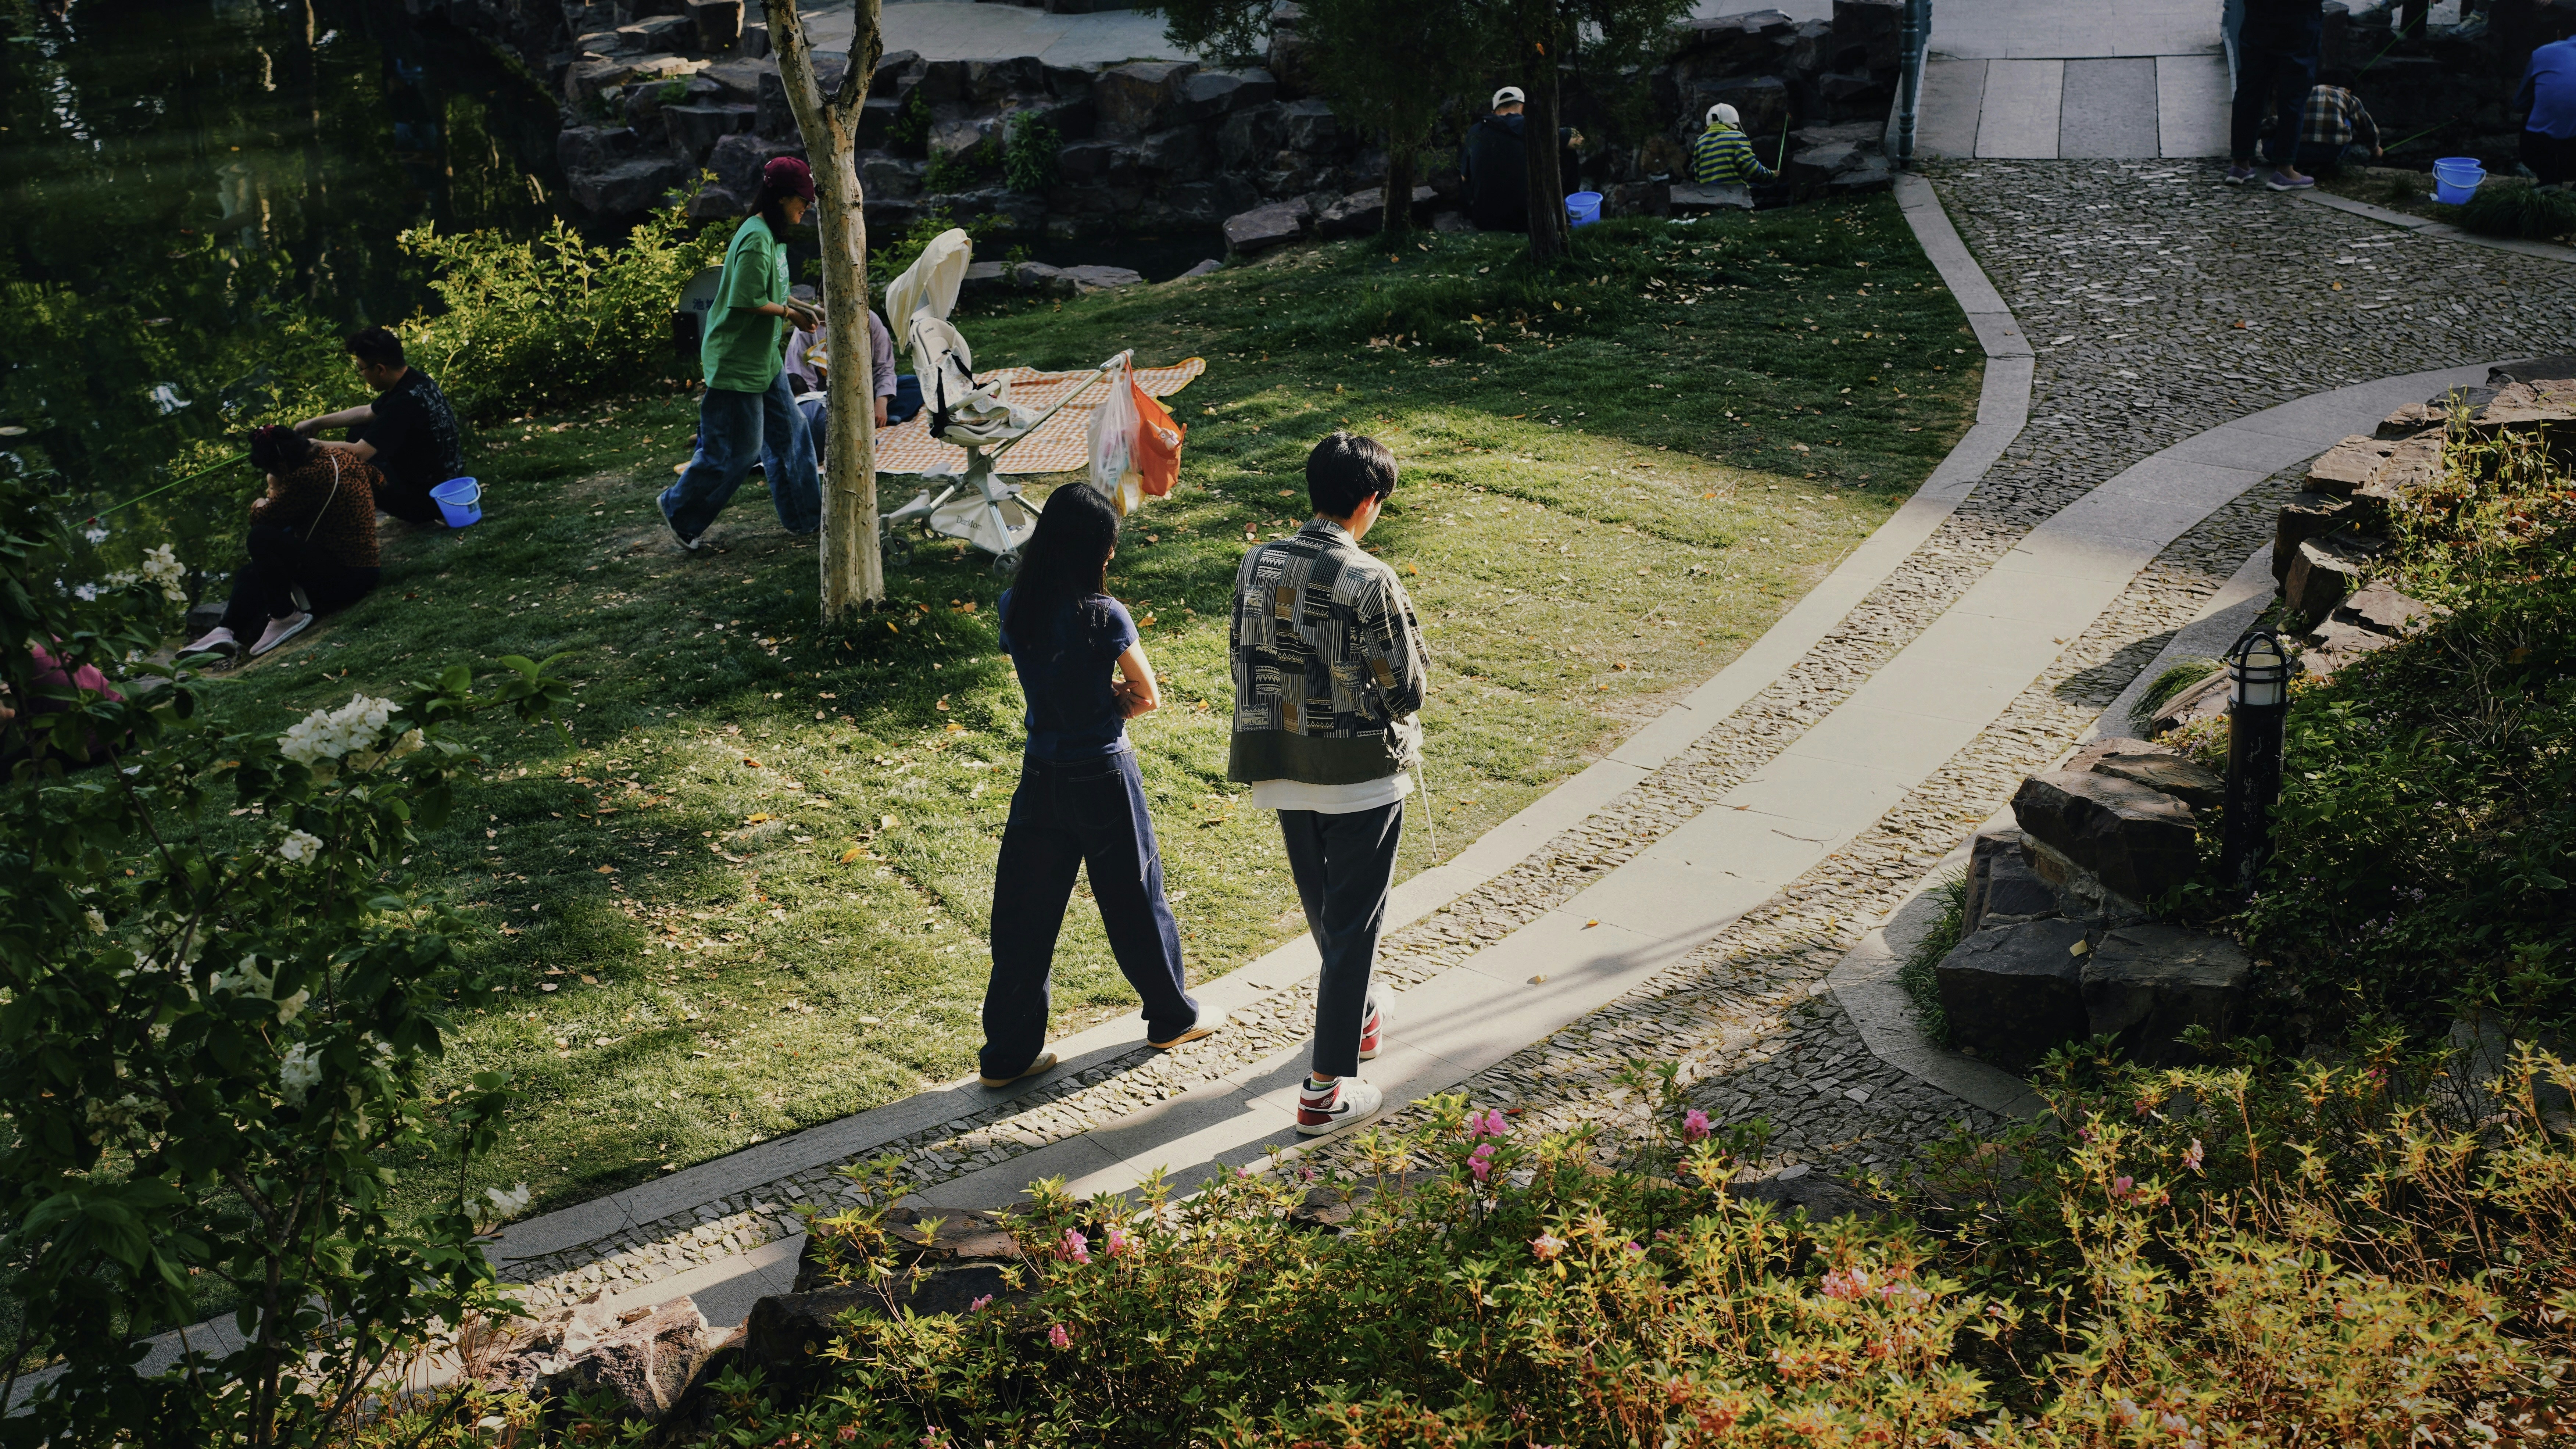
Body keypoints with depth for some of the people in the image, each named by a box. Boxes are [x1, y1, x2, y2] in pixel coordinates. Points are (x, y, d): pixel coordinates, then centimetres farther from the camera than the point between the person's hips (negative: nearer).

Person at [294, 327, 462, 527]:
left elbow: (358, 453, -26)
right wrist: (317, 423, 17)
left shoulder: (406, 401, -29)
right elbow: (367, 412, 20)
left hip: (429, 496, -9)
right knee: (359, 431, 17)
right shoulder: (414, 379, 1)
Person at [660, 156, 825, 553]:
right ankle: (681, 513, 14)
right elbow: (747, 301, -24)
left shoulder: (772, 235, 10)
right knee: (737, 449, -2)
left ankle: (805, 515, 21)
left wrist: (795, 305, 4)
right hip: (736, 360, -10)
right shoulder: (756, 240, -22)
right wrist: (788, 313, -14)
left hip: (763, 357, 10)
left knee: (788, 431, 13)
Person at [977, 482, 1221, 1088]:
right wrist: (1112, 708, 5)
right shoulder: (1104, 616, -19)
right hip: (1103, 776, -4)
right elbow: (1149, 697, -8)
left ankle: (1008, 1052, 15)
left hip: (1040, 777, 5)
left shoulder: (1015, 608, -3)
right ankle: (1172, 1016, 34)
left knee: (1025, 914, 9)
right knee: (1134, 899, 15)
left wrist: (1103, 701, 0)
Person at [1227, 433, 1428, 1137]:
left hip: (1284, 769, 6)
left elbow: (1247, 664, 6)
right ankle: (1325, 1090, 6)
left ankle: (1358, 1014, 49)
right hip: (1361, 775, -6)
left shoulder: (1256, 564, -3)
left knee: (1323, 911, 25)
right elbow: (1404, 691, -16)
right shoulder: (1370, 583, -21)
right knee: (1353, 925, 4)